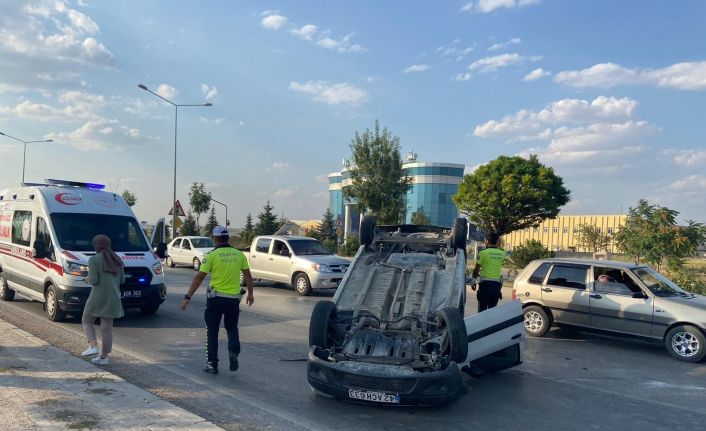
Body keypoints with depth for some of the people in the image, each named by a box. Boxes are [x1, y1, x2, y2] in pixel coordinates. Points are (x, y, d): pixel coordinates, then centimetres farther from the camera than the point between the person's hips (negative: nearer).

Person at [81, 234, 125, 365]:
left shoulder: (94, 260, -8)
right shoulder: (117, 260, 8)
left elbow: (93, 280, -14)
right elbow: (122, 280, 10)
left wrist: (88, 280, 7)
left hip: (98, 298, -4)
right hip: (113, 299, 5)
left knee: (87, 320, 18)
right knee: (107, 328, 9)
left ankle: (93, 346, 2)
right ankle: (103, 357, 10)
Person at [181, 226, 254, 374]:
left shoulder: (212, 255, -7)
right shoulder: (239, 254, 3)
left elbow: (199, 277, -10)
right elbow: (247, 275, 10)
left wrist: (187, 297, -6)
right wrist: (250, 293, 23)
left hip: (216, 297, -3)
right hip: (234, 298, 3)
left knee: (212, 331, 11)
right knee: (232, 328, 20)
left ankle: (212, 364, 13)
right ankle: (233, 352, -5)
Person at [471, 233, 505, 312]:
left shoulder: (483, 253, -7)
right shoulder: (501, 253, 4)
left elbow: (476, 269, -4)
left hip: (485, 283, -4)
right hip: (497, 283, 4)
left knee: (482, 308, 1)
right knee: (492, 308, 11)